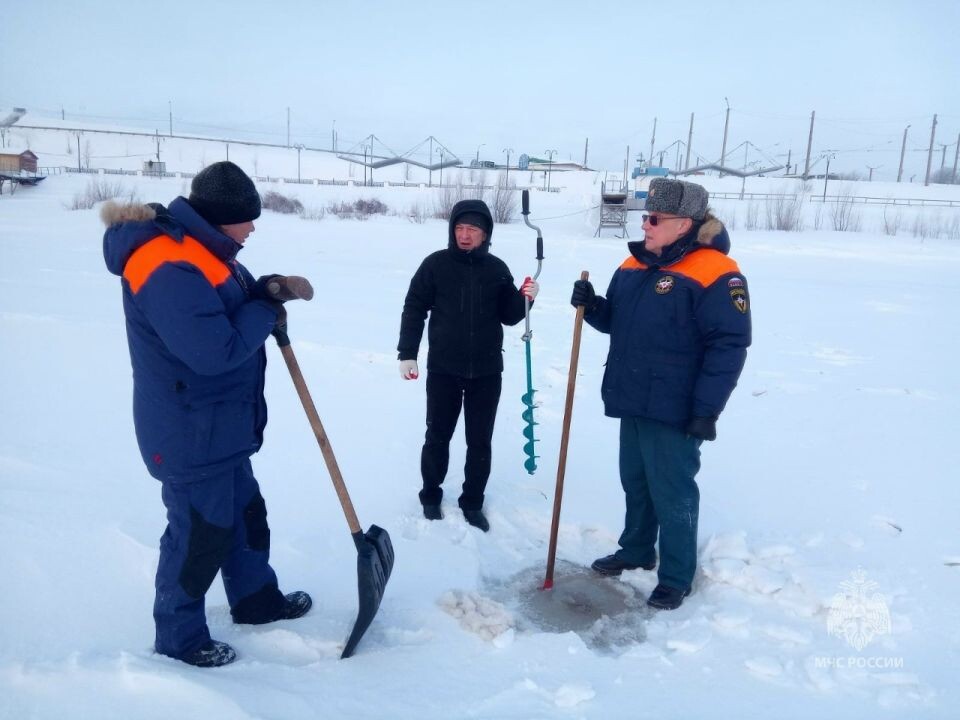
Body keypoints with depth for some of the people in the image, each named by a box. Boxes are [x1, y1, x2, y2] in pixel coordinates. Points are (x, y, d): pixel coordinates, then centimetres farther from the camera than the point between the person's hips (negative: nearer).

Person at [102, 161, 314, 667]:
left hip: (221, 426, 11)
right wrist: (266, 313, -17)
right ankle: (179, 636, 26)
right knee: (201, 532, 5)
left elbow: (230, 303, 17)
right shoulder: (170, 269, -28)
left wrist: (266, 290, -4)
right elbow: (216, 349, -33)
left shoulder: (199, 249, 7)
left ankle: (255, 598, 42)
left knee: (245, 512, 22)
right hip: (190, 433, -11)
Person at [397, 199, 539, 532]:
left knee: (480, 442, 9)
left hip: (487, 371, 2)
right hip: (443, 369, -2)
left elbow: (509, 317, 7)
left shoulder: (497, 268, 2)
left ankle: (473, 503, 24)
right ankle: (430, 496, 28)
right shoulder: (435, 264, -4)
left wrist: (524, 299, -12)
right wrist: (407, 353, -6)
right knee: (438, 436, 10)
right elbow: (414, 309, -1)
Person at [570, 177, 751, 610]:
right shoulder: (633, 266, 9)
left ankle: (676, 578, 20)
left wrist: (707, 410, -20)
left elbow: (728, 346, -18)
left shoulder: (714, 274, -15)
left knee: (673, 494, 4)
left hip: (674, 411, -7)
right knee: (635, 483, 20)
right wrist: (591, 304, -2)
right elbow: (614, 322, 20)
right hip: (632, 402, 8)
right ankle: (636, 551, 39)